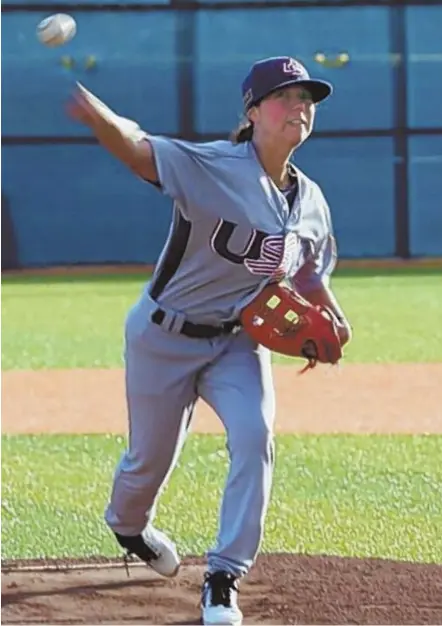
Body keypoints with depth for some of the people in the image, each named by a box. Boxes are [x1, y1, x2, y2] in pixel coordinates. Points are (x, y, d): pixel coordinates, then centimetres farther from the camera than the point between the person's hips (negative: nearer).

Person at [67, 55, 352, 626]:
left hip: (239, 342, 4)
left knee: (254, 438, -20)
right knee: (151, 458, 11)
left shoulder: (308, 200, -1)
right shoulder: (210, 167, -21)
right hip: (164, 338, -4)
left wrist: (333, 321, -7)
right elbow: (138, 149, -37)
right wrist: (99, 117, -60)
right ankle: (127, 525, 49)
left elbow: (309, 274, 15)